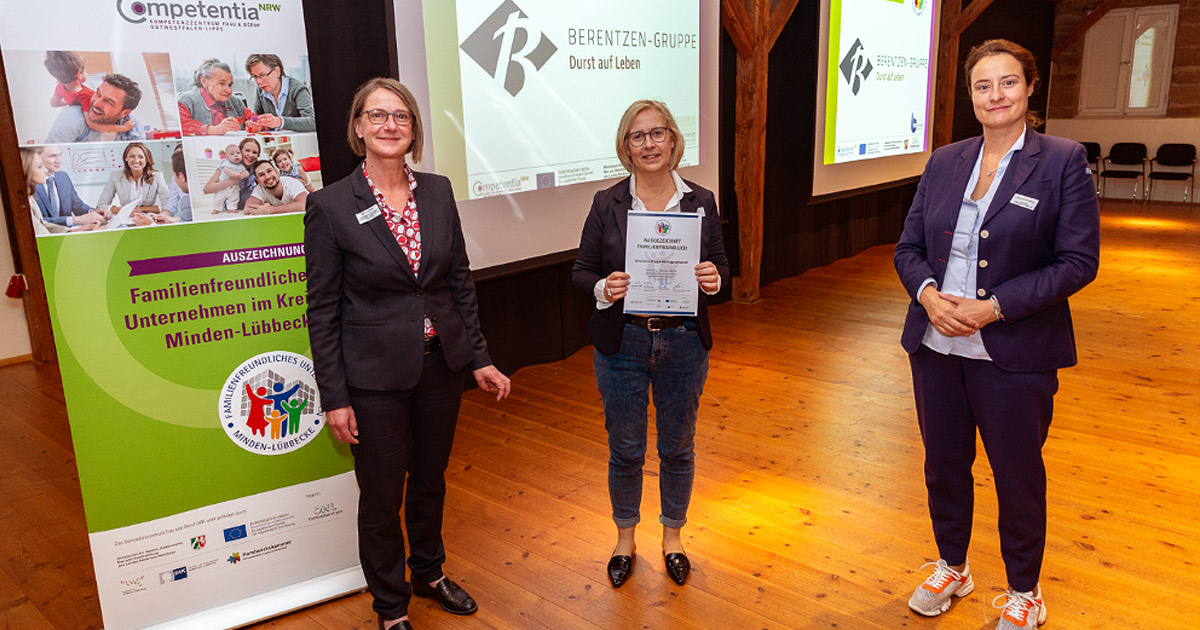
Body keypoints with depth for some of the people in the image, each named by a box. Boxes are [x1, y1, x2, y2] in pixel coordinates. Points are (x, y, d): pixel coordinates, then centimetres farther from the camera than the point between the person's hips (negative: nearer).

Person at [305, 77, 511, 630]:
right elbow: (322, 310, -9)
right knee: (381, 499, 11)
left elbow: (460, 281, 6)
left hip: (441, 366, 4)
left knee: (430, 481, 22)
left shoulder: (438, 191, 1)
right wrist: (334, 397, -9)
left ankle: (429, 573, 47)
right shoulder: (330, 205, -12)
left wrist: (479, 358, 5)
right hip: (375, 378, -4)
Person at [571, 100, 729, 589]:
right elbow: (581, 270, 0)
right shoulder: (607, 204, -4)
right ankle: (625, 536, 36)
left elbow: (721, 265, 7)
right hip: (622, 345, -1)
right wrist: (603, 288, -22)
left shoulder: (701, 202, 0)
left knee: (678, 446, 14)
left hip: (684, 343, 1)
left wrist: (714, 278, -17)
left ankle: (672, 535, 37)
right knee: (625, 450, 12)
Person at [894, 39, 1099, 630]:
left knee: (1017, 475, 11)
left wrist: (993, 307, -18)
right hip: (936, 345, 4)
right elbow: (908, 246, 8)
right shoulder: (944, 162, 7)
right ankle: (951, 569, 41)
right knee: (944, 465, 17)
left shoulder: (1064, 161, -5)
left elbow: (1078, 261, -10)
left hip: (1013, 354, -4)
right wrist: (928, 294, -13)